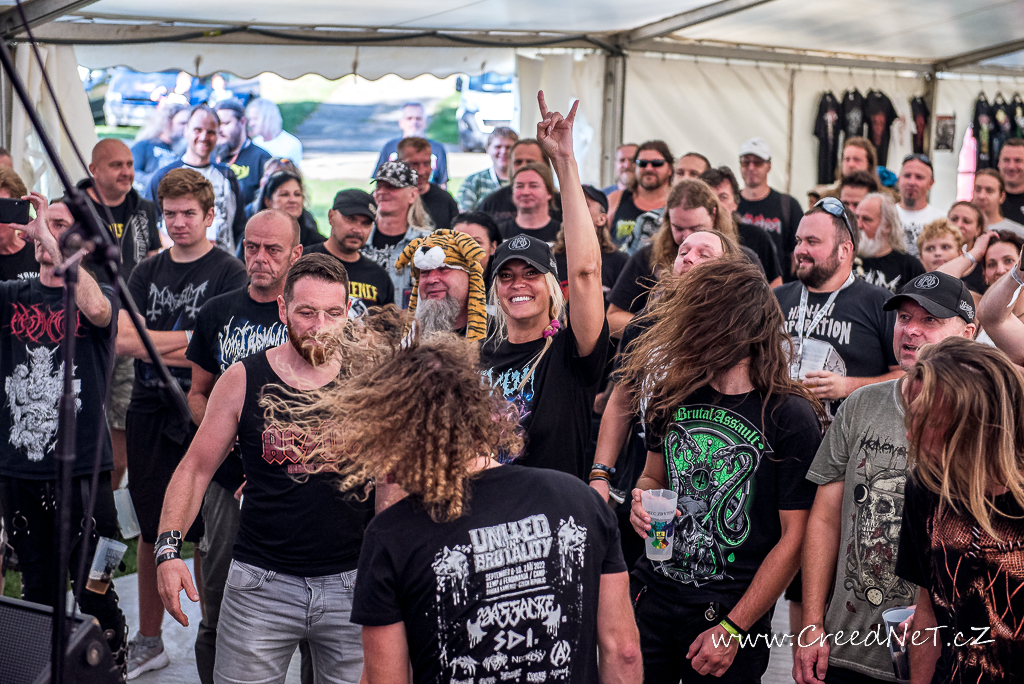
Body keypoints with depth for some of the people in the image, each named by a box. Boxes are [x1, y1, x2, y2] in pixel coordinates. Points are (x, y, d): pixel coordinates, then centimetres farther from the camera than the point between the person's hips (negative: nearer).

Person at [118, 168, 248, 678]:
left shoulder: (229, 273, -4)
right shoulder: (147, 272, 11)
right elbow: (124, 340, -1)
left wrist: (155, 345, -13)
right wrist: (193, 339, -12)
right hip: (148, 413, 5)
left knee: (205, 532, 1)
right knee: (152, 531, 12)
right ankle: (148, 643, 24)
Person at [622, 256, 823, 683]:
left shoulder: (791, 417, -13)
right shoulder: (672, 396, 3)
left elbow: (794, 538, -13)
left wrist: (732, 630, -15)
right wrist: (642, 503, -6)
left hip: (731, 611, -4)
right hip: (650, 596, 5)